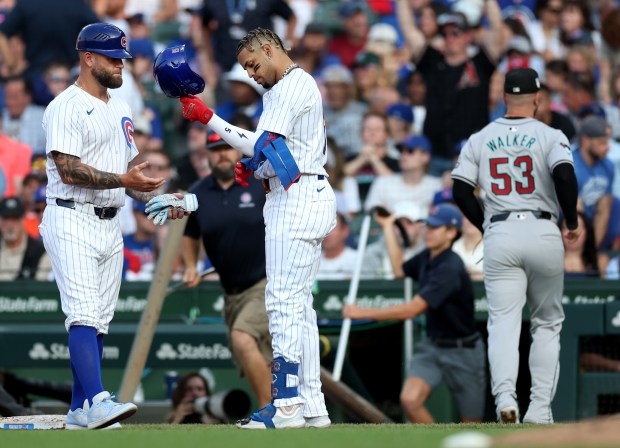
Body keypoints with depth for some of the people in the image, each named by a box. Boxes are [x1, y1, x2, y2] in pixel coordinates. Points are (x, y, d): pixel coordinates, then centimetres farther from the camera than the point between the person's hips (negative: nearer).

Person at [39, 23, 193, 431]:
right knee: (84, 314, -18)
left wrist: (158, 201, 8)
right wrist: (122, 180, -25)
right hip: (72, 222, -9)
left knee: (99, 321, 7)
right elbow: (68, 169, -19)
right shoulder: (67, 107, -9)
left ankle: (80, 411, 11)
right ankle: (97, 400, -29)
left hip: (110, 225, 9)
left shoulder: (120, 110, 18)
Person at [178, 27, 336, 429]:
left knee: (283, 302, -12)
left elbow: (263, 146, -19)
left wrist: (209, 118, -17)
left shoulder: (293, 86, -12)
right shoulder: (284, 89, 21)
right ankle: (312, 407, 11)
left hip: (297, 201, -11)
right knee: (299, 304, 11)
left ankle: (287, 405, -13)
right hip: (310, 197, 11)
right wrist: (252, 169, 7)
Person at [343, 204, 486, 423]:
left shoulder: (450, 268, -25)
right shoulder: (427, 257, 1)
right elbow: (400, 270, 24)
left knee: (471, 424, 3)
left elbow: (412, 309, -30)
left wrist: (363, 313, -28)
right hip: (432, 345, 7)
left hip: (463, 351, -7)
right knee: (409, 399, -18)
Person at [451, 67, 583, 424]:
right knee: (547, 324, 12)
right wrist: (573, 222, -5)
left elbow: (461, 191, 5)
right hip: (543, 234, -1)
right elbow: (565, 174, -17)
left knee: (503, 321, -3)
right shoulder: (549, 136, 0)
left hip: (499, 235, 1)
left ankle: (505, 395, -27)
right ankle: (540, 409, 6)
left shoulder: (480, 140, 9)